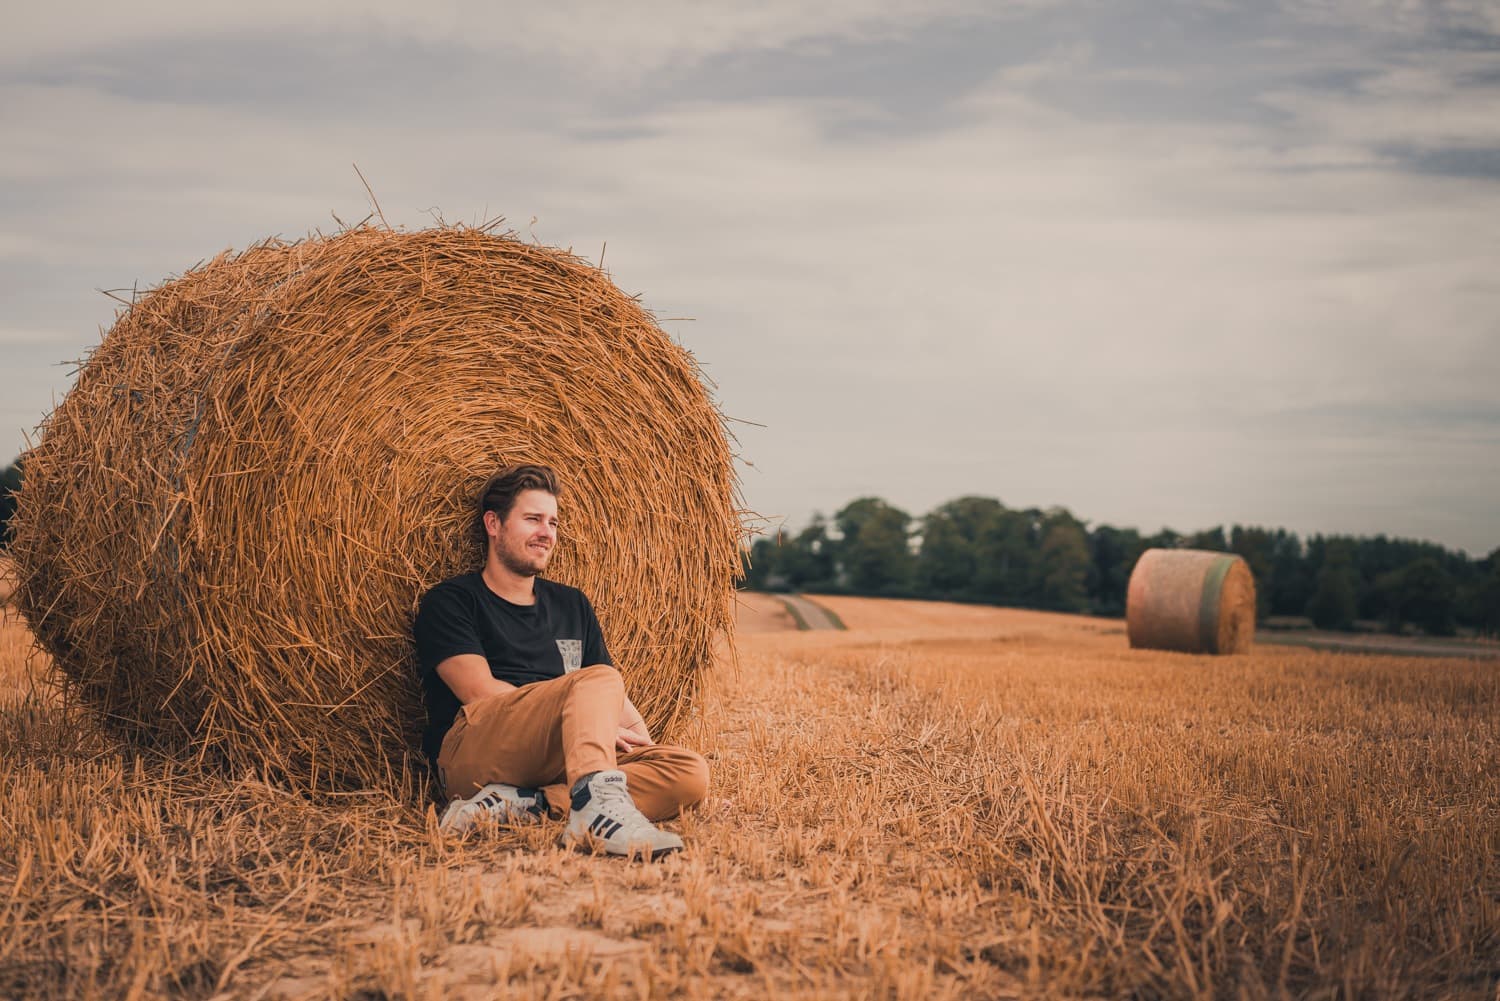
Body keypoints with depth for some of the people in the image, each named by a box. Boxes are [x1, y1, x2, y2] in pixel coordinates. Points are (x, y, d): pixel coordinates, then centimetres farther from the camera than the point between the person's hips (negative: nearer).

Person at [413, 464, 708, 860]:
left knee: (690, 771, -18)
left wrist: (642, 743, 1)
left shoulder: (572, 604, 27)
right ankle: (599, 803, -57)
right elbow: (481, 691, -6)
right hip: (471, 748, -6)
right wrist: (592, 721, -10)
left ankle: (522, 803, -33)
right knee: (598, 678, -28)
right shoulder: (450, 601, 8)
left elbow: (617, 700, 23)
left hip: (557, 762, 6)